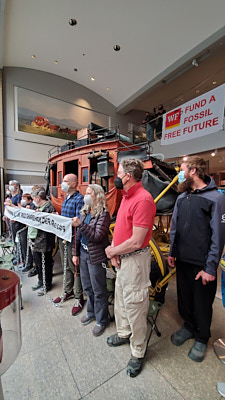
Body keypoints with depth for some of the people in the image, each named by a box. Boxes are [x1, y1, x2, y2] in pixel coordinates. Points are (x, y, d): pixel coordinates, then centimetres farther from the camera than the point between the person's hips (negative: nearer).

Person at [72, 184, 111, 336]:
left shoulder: (103, 214, -16)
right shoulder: (85, 212, 6)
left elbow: (98, 236, -23)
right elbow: (79, 235, 10)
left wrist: (80, 225, -27)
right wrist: (75, 253, 9)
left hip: (96, 256, -7)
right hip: (83, 254, 7)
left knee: (98, 290, 10)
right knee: (87, 287, 23)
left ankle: (102, 320, 33)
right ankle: (91, 312, 47)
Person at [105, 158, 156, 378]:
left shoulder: (143, 199, -24)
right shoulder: (126, 196, 7)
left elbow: (136, 242, -26)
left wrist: (112, 251, -11)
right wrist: (113, 250, -3)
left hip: (135, 259, -9)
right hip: (122, 258, 9)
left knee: (134, 306, 11)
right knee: (120, 298, 26)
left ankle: (138, 353, 37)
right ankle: (123, 334, 52)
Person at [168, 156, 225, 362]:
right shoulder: (182, 198, 5)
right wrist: (172, 253, 10)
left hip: (202, 265, -5)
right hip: (182, 261, 5)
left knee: (202, 304, 15)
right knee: (184, 299, 21)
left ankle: (202, 339, 41)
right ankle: (189, 327, 47)